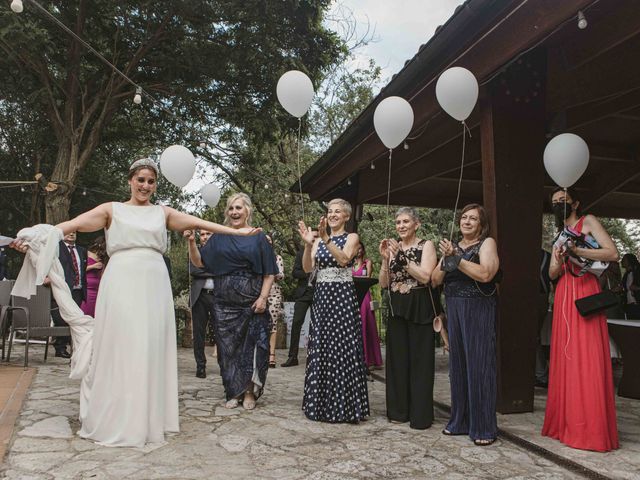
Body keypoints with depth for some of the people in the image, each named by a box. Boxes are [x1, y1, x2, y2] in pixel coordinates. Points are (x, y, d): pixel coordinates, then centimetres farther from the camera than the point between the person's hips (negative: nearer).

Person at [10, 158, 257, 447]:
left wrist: (236, 231, 7)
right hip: (121, 283, -2)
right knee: (118, 347, 0)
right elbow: (73, 224, 1)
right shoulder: (112, 209, 10)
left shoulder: (163, 213, 16)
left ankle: (147, 419, 15)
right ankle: (113, 420, 12)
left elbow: (198, 223, 11)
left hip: (154, 285, 2)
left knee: (151, 350, 4)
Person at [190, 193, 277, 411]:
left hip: (251, 301, -2)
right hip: (224, 302, 2)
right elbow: (199, 262, 6)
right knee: (228, 346, 4)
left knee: (251, 345, -1)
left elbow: (269, 273, 2)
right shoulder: (219, 237, 11)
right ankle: (234, 392, 16)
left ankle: (249, 392, 12)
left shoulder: (258, 238, 5)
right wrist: (191, 242, -10)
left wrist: (263, 297, -9)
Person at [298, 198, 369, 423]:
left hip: (343, 296, -4)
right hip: (321, 296, 4)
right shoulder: (318, 240, 12)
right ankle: (322, 404, 19)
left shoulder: (351, 237, 2)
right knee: (320, 350, 7)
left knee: (342, 350, -3)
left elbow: (344, 259, -19)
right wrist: (308, 244, -15)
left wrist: (326, 239, -28)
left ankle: (344, 406, 9)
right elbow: (307, 268, -1)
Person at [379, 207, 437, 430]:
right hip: (397, 309, 5)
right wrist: (385, 258, -8)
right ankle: (399, 410, 21)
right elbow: (384, 283, 6)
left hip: (419, 309, -5)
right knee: (397, 359, 9)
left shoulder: (426, 245, -2)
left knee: (419, 360, 0)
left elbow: (425, 277, -16)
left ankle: (420, 414, 10)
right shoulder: (393, 247, 11)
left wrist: (401, 257, -19)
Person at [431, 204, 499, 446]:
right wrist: (446, 260, -9)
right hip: (454, 311, 5)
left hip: (479, 311, -5)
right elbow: (435, 279, 8)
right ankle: (460, 421, 21)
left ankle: (483, 428, 7)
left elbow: (485, 274, -17)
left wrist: (456, 258, -19)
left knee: (479, 365, -3)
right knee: (457, 365, 9)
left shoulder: (487, 243, 0)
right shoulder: (453, 246, 15)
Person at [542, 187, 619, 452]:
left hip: (585, 294, -6)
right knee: (565, 359, 4)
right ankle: (567, 423, 11)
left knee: (587, 360, -7)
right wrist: (559, 261, -5)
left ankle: (592, 430, -1)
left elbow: (613, 253, -9)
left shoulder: (588, 222, 4)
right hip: (563, 298, 6)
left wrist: (576, 250, -18)